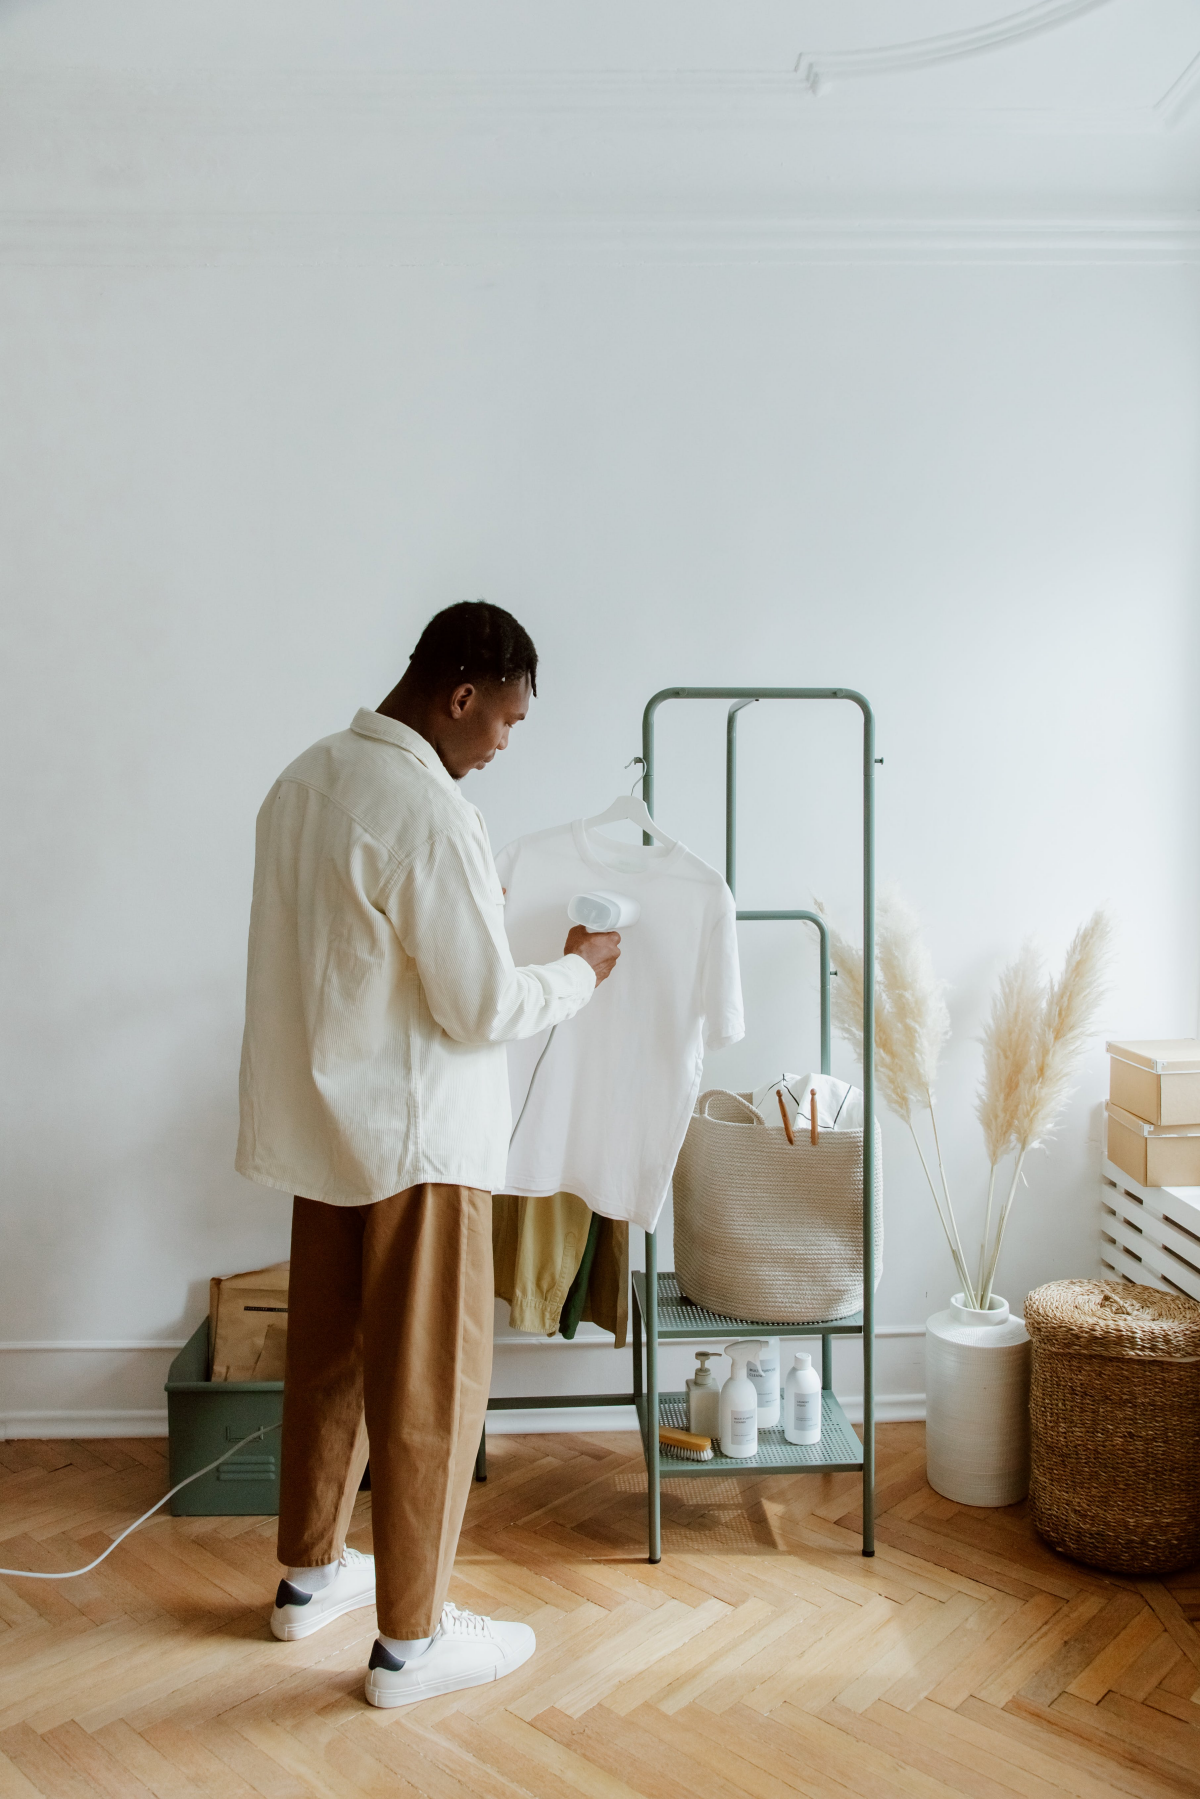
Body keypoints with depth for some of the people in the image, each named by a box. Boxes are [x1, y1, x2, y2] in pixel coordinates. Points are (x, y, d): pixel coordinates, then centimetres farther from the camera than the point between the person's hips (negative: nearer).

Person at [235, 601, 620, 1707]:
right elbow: (484, 1006, -20)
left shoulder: (305, 779, 6)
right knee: (430, 1383, 5)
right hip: (415, 1138, -9)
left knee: (329, 1354, 21)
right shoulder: (429, 815, -23)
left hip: (321, 1126, 9)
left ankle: (309, 1574, 38)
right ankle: (411, 1639, 20)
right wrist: (580, 969, -3)